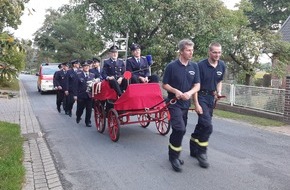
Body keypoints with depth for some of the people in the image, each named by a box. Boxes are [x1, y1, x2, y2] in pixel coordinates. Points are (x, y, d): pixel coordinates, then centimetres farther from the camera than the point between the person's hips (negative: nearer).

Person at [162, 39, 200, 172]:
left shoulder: (194, 66, 2)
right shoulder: (171, 66, -10)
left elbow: (197, 85, 1)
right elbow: (164, 85, -4)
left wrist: (190, 93, -19)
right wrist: (175, 91, -21)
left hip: (186, 103, 5)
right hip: (174, 103, -5)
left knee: (178, 130, 13)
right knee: (180, 129, -17)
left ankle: (173, 154, 31)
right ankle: (174, 156, 0)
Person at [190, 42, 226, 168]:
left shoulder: (222, 66, 4)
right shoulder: (201, 65, -15)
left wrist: (219, 92, 1)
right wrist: (196, 104, -18)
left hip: (211, 98, 6)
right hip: (201, 97, -6)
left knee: (202, 125, 14)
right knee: (207, 126, -15)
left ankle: (194, 149, 29)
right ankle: (201, 153, 1)